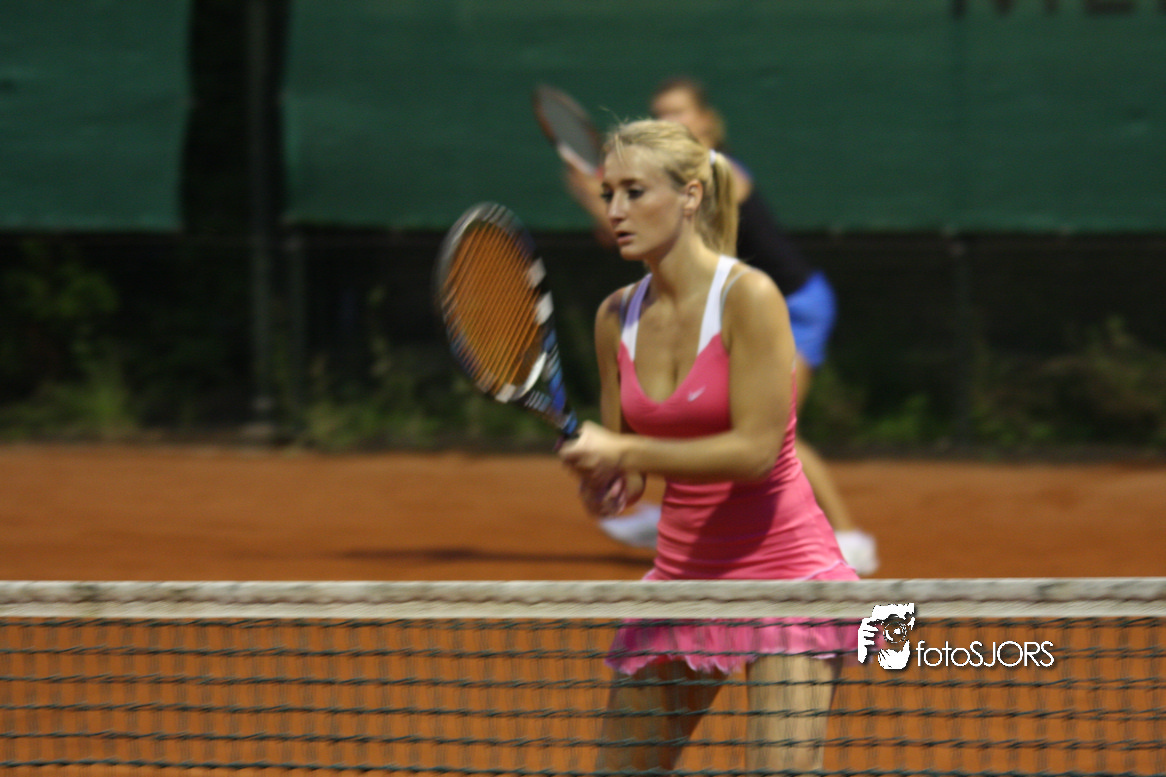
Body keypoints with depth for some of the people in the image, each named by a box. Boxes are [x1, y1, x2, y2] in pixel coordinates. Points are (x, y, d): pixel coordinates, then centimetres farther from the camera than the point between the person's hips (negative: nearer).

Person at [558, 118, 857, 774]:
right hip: (683, 573, 7)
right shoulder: (617, 316, 5)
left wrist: (624, 453, -22)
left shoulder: (748, 297, -14)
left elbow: (755, 450, -20)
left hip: (782, 566, -7)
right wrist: (607, 486, -10)